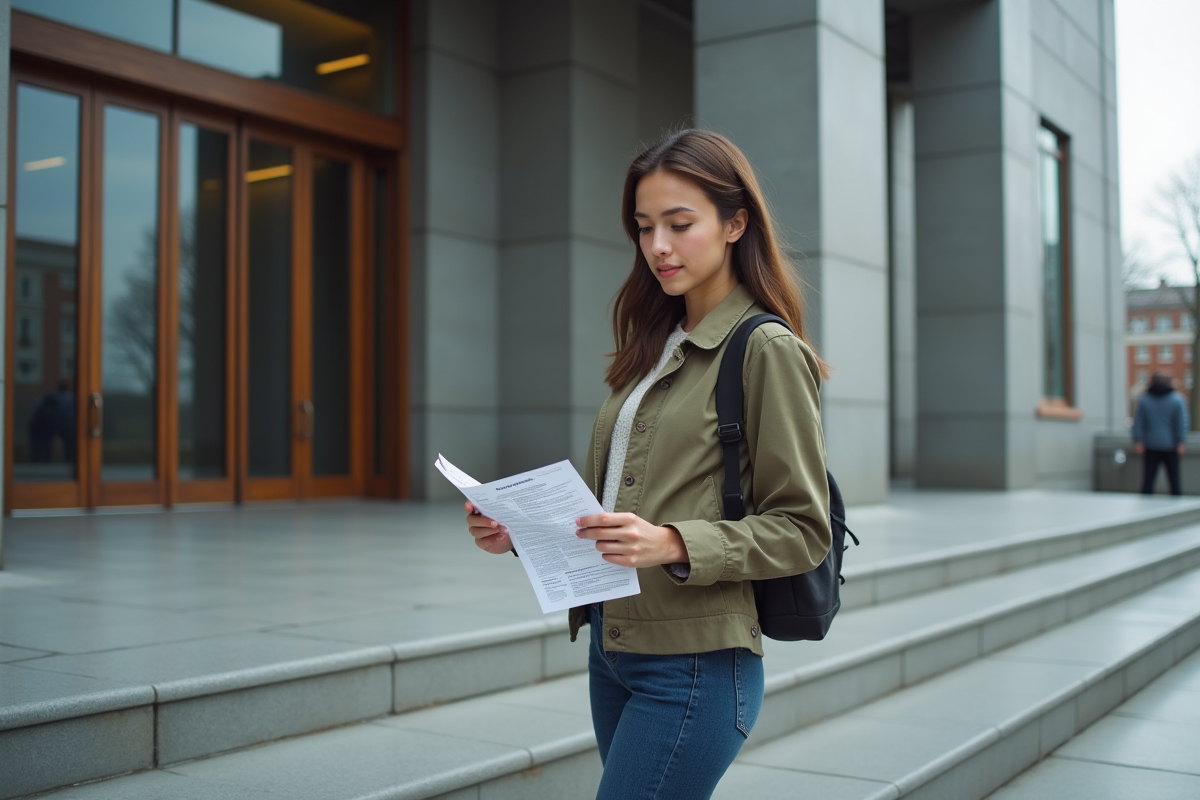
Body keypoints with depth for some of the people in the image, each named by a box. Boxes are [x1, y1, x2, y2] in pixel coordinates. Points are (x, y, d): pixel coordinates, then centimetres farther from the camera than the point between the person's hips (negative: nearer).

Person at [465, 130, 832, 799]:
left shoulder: (766, 351, -9)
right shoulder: (656, 348, 14)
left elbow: (801, 529, -11)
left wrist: (675, 544, -24)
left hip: (695, 666, -7)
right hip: (612, 649, 7)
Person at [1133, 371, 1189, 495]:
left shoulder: (1143, 400, 0)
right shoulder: (1177, 400, -3)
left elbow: (1138, 422, 0)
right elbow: (1182, 423, -6)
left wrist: (1138, 441, 1)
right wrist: (1180, 442, -4)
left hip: (1150, 445, 1)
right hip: (1170, 445, -1)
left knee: (1148, 479, 4)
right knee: (1174, 478, 7)